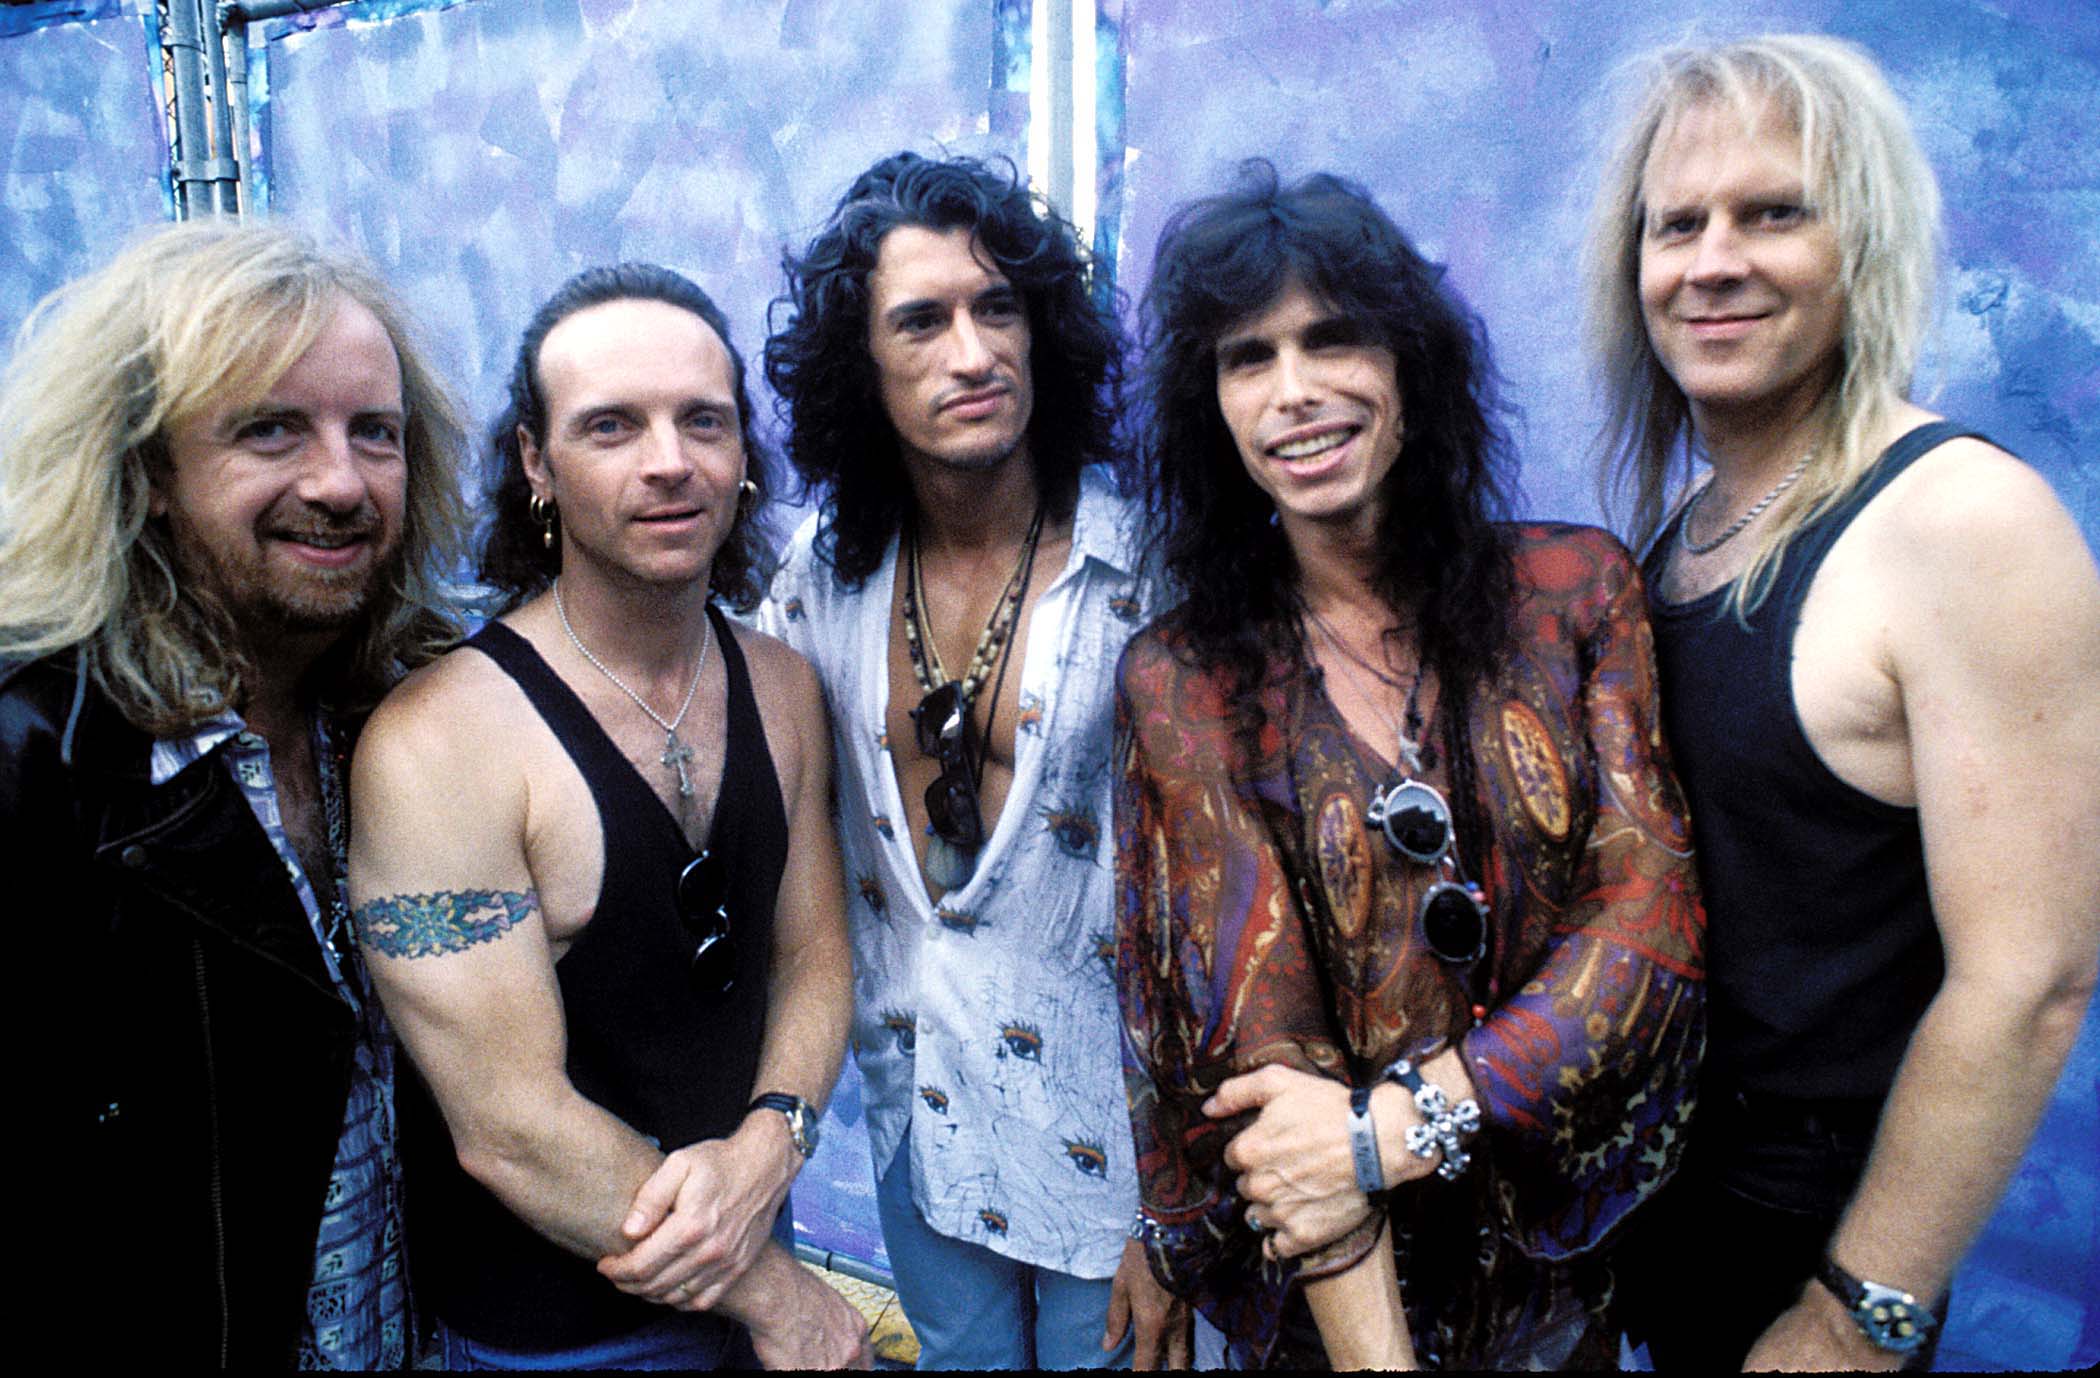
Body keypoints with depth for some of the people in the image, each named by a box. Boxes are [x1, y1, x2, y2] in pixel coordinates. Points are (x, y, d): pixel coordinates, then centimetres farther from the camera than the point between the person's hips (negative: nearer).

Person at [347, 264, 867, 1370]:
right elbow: (509, 1128, -23)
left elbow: (813, 955, 3)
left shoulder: (781, 686, -3)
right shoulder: (437, 740, -23)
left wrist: (768, 1143, -16)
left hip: (748, 1237, 5)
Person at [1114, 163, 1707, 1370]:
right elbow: (1254, 1031, -15)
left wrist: (1401, 1123, -22)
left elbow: (1654, 906, -13)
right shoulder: (1179, 683, -10)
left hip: (1566, 1256, 2)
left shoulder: (1577, 589, -6)